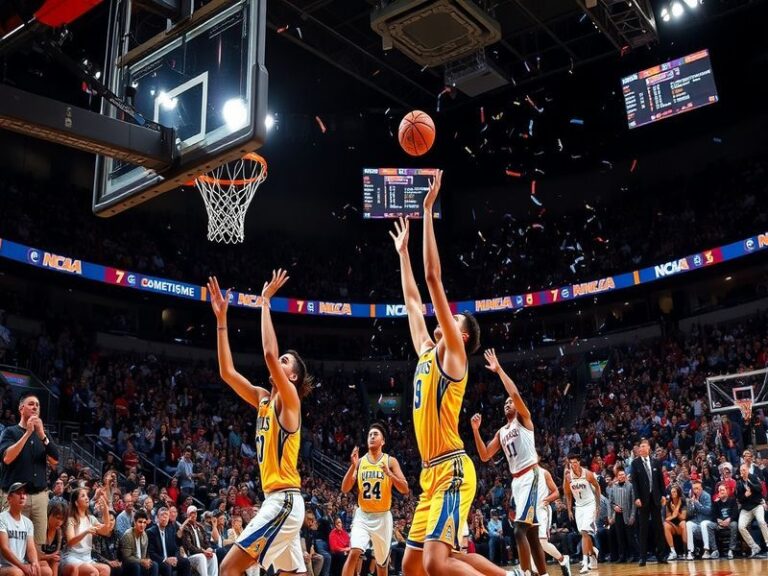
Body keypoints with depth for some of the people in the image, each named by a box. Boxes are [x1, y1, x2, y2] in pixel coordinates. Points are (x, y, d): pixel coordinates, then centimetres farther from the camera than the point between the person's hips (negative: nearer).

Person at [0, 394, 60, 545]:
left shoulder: (43, 435, 15)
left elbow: (55, 461, 3)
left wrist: (42, 435, -8)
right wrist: (28, 433, -15)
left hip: (40, 495, 4)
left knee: (39, 543, -1)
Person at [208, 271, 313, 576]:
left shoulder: (289, 398, -7)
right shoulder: (264, 399, 14)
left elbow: (269, 353, -23)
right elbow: (227, 371, 12)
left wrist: (265, 302, -16)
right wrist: (221, 319, 9)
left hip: (284, 500, -9)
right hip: (278, 501, 9)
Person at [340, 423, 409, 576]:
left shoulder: (390, 461, -1)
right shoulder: (359, 461, 4)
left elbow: (405, 489, -7)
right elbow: (345, 489, -2)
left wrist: (389, 473, -22)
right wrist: (352, 466, -15)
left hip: (382, 517, 0)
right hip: (362, 515, 0)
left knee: (382, 562, 12)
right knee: (353, 553, -20)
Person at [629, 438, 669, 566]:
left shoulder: (656, 462, 8)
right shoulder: (635, 463, 1)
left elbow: (661, 480, 9)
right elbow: (634, 482, -3)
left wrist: (663, 495, 1)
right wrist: (637, 497, -11)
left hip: (656, 497, 2)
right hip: (643, 498, -2)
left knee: (658, 526, 4)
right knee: (643, 528, 0)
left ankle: (661, 555, 9)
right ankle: (642, 557, 3)